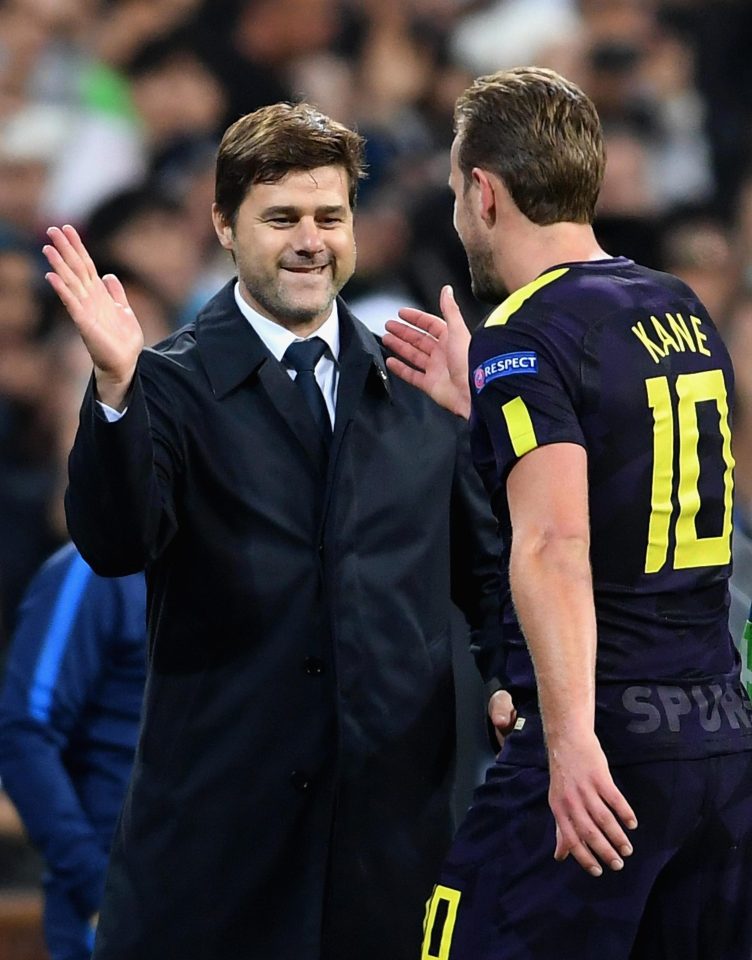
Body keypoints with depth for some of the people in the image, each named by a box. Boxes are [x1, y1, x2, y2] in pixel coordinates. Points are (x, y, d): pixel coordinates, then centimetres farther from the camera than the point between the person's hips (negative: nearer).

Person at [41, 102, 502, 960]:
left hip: (394, 810, 3)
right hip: (215, 815, -3)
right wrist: (115, 388, -28)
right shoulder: (172, 386, 0)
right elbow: (114, 546, -15)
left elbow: (483, 566, 19)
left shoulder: (420, 389, 12)